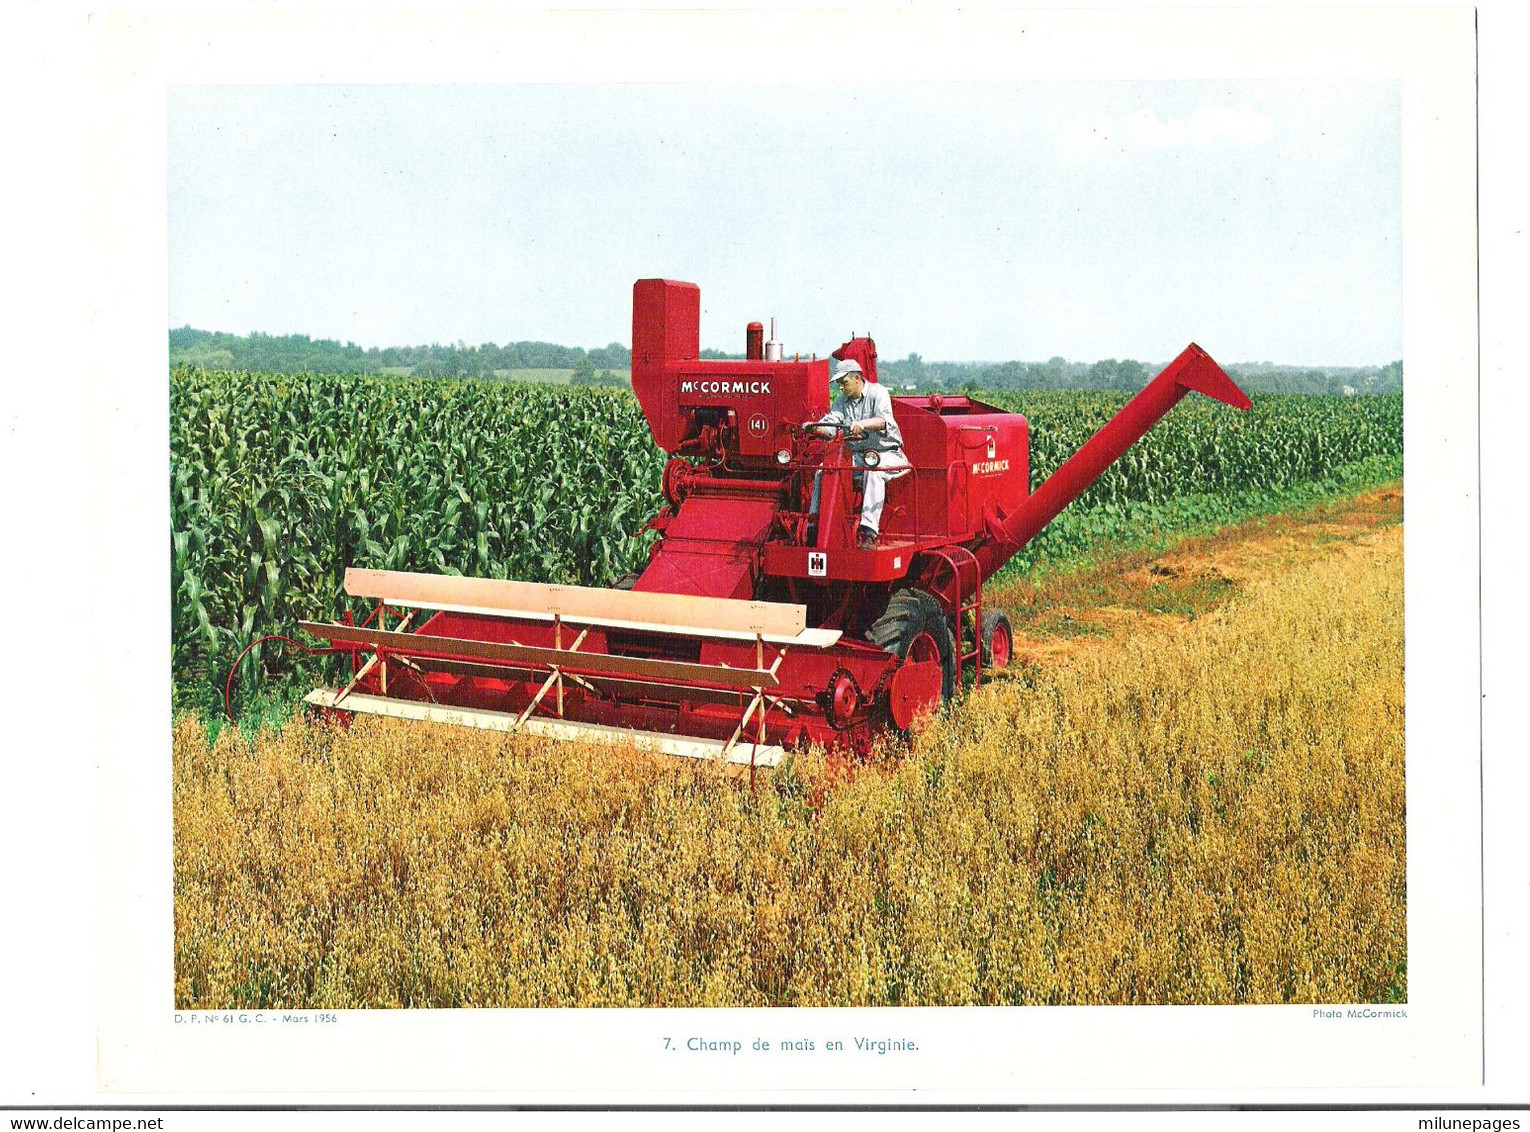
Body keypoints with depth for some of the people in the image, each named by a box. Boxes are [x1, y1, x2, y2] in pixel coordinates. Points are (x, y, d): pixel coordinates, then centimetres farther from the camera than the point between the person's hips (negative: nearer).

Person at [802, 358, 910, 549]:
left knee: (873, 471, -38)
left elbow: (884, 420, -26)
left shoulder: (877, 393, -7)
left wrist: (862, 424, -45)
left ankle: (869, 532, -44)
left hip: (886, 453, -6)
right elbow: (830, 423, -1)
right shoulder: (841, 401, 13)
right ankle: (815, 518, -13)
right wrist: (813, 426, -24)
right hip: (856, 455, 6)